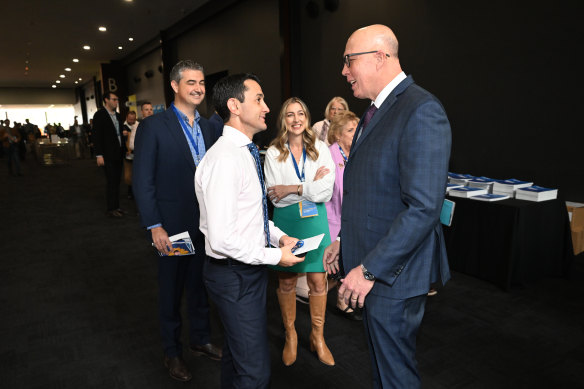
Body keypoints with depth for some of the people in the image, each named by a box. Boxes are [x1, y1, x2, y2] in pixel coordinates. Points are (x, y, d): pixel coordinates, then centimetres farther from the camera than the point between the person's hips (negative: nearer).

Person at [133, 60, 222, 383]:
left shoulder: (207, 127, 7)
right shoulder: (153, 126, -9)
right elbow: (142, 182, -11)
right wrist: (154, 227, -15)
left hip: (206, 224, 5)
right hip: (173, 226, -4)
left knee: (201, 286, 19)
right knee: (171, 290, 12)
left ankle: (200, 339, 40)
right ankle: (172, 352, 34)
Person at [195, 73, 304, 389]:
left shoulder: (246, 152, 8)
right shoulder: (224, 158, -24)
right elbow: (221, 239, -29)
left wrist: (279, 235, 3)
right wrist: (275, 255, -18)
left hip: (250, 268, 10)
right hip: (235, 274, -10)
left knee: (236, 352, 27)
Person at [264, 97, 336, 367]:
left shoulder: (320, 149, 1)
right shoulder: (273, 153, -2)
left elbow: (326, 191, -8)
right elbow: (275, 197, -10)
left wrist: (293, 188, -15)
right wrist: (310, 186, -11)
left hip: (315, 220, 1)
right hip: (286, 221, 0)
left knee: (317, 281, 5)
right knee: (286, 282, 10)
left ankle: (318, 336, 26)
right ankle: (290, 335, 31)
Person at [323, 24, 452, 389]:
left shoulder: (422, 111, -19)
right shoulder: (376, 110, 12)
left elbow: (424, 208, -25)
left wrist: (369, 269, -22)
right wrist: (345, 241, 14)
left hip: (393, 272, -9)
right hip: (369, 263, 9)